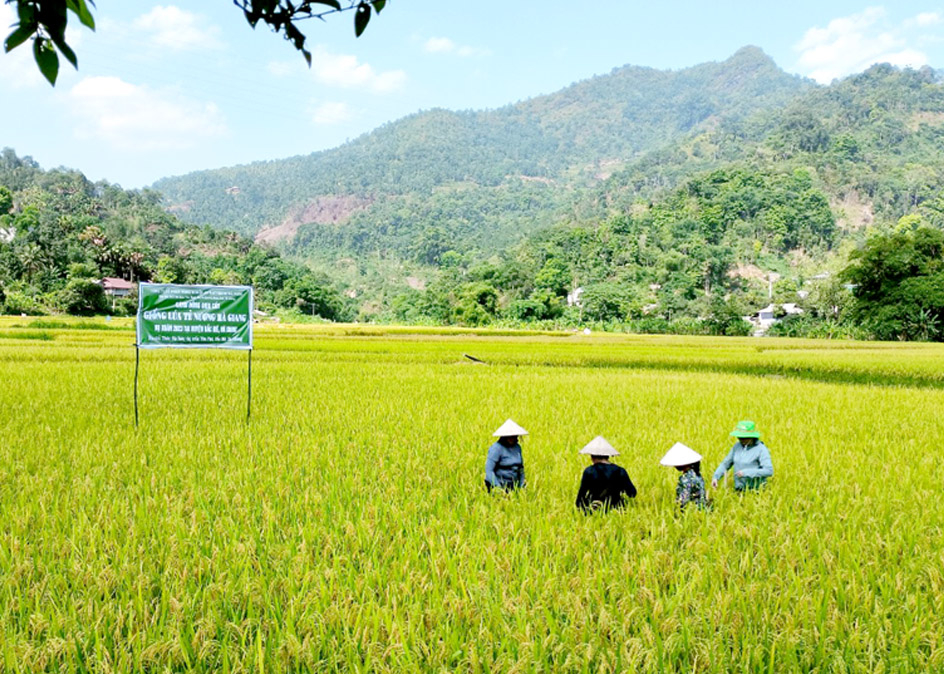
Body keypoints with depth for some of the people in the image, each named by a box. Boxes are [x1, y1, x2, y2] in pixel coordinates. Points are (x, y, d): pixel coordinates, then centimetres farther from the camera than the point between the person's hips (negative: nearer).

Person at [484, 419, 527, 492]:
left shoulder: (517, 447, 7)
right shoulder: (497, 448, -13)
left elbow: (521, 467, 17)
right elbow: (489, 470, -17)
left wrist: (521, 487, 11)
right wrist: (497, 487, -22)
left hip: (513, 486, 6)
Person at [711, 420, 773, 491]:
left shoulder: (761, 449, -12)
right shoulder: (737, 446, 5)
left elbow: (769, 471, -22)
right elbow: (725, 464, 12)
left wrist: (746, 472, -24)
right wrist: (715, 477, -4)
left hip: (755, 491, -5)